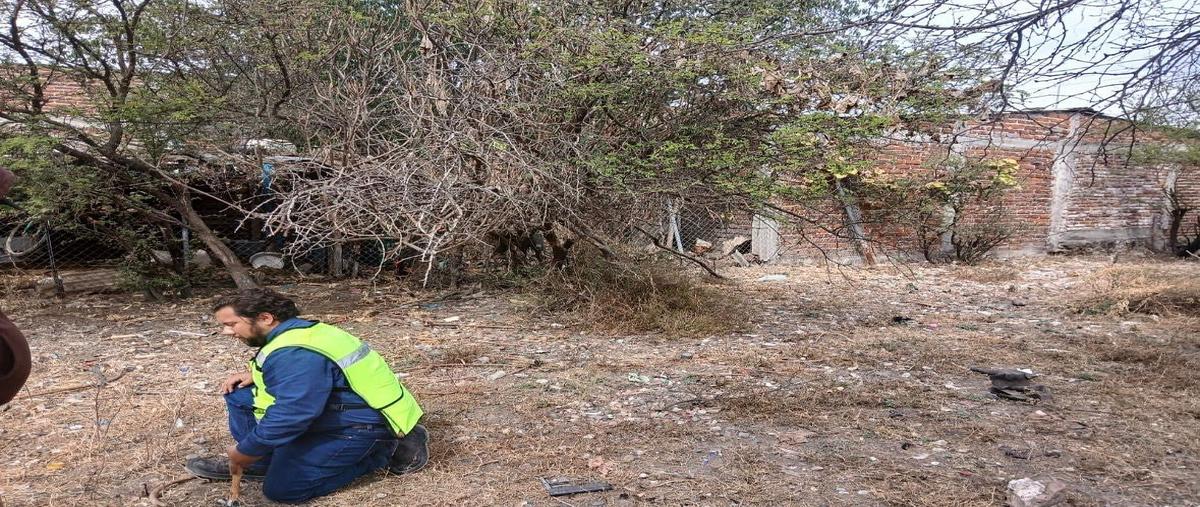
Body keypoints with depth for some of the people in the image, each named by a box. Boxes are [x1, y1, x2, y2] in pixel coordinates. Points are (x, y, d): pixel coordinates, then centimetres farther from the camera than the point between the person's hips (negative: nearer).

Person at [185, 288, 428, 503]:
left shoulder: (295, 353, -28)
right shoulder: (295, 331, 5)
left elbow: (288, 416, -29)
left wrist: (243, 453, -15)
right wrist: (254, 375, 9)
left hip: (359, 424, -10)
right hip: (335, 412, 10)